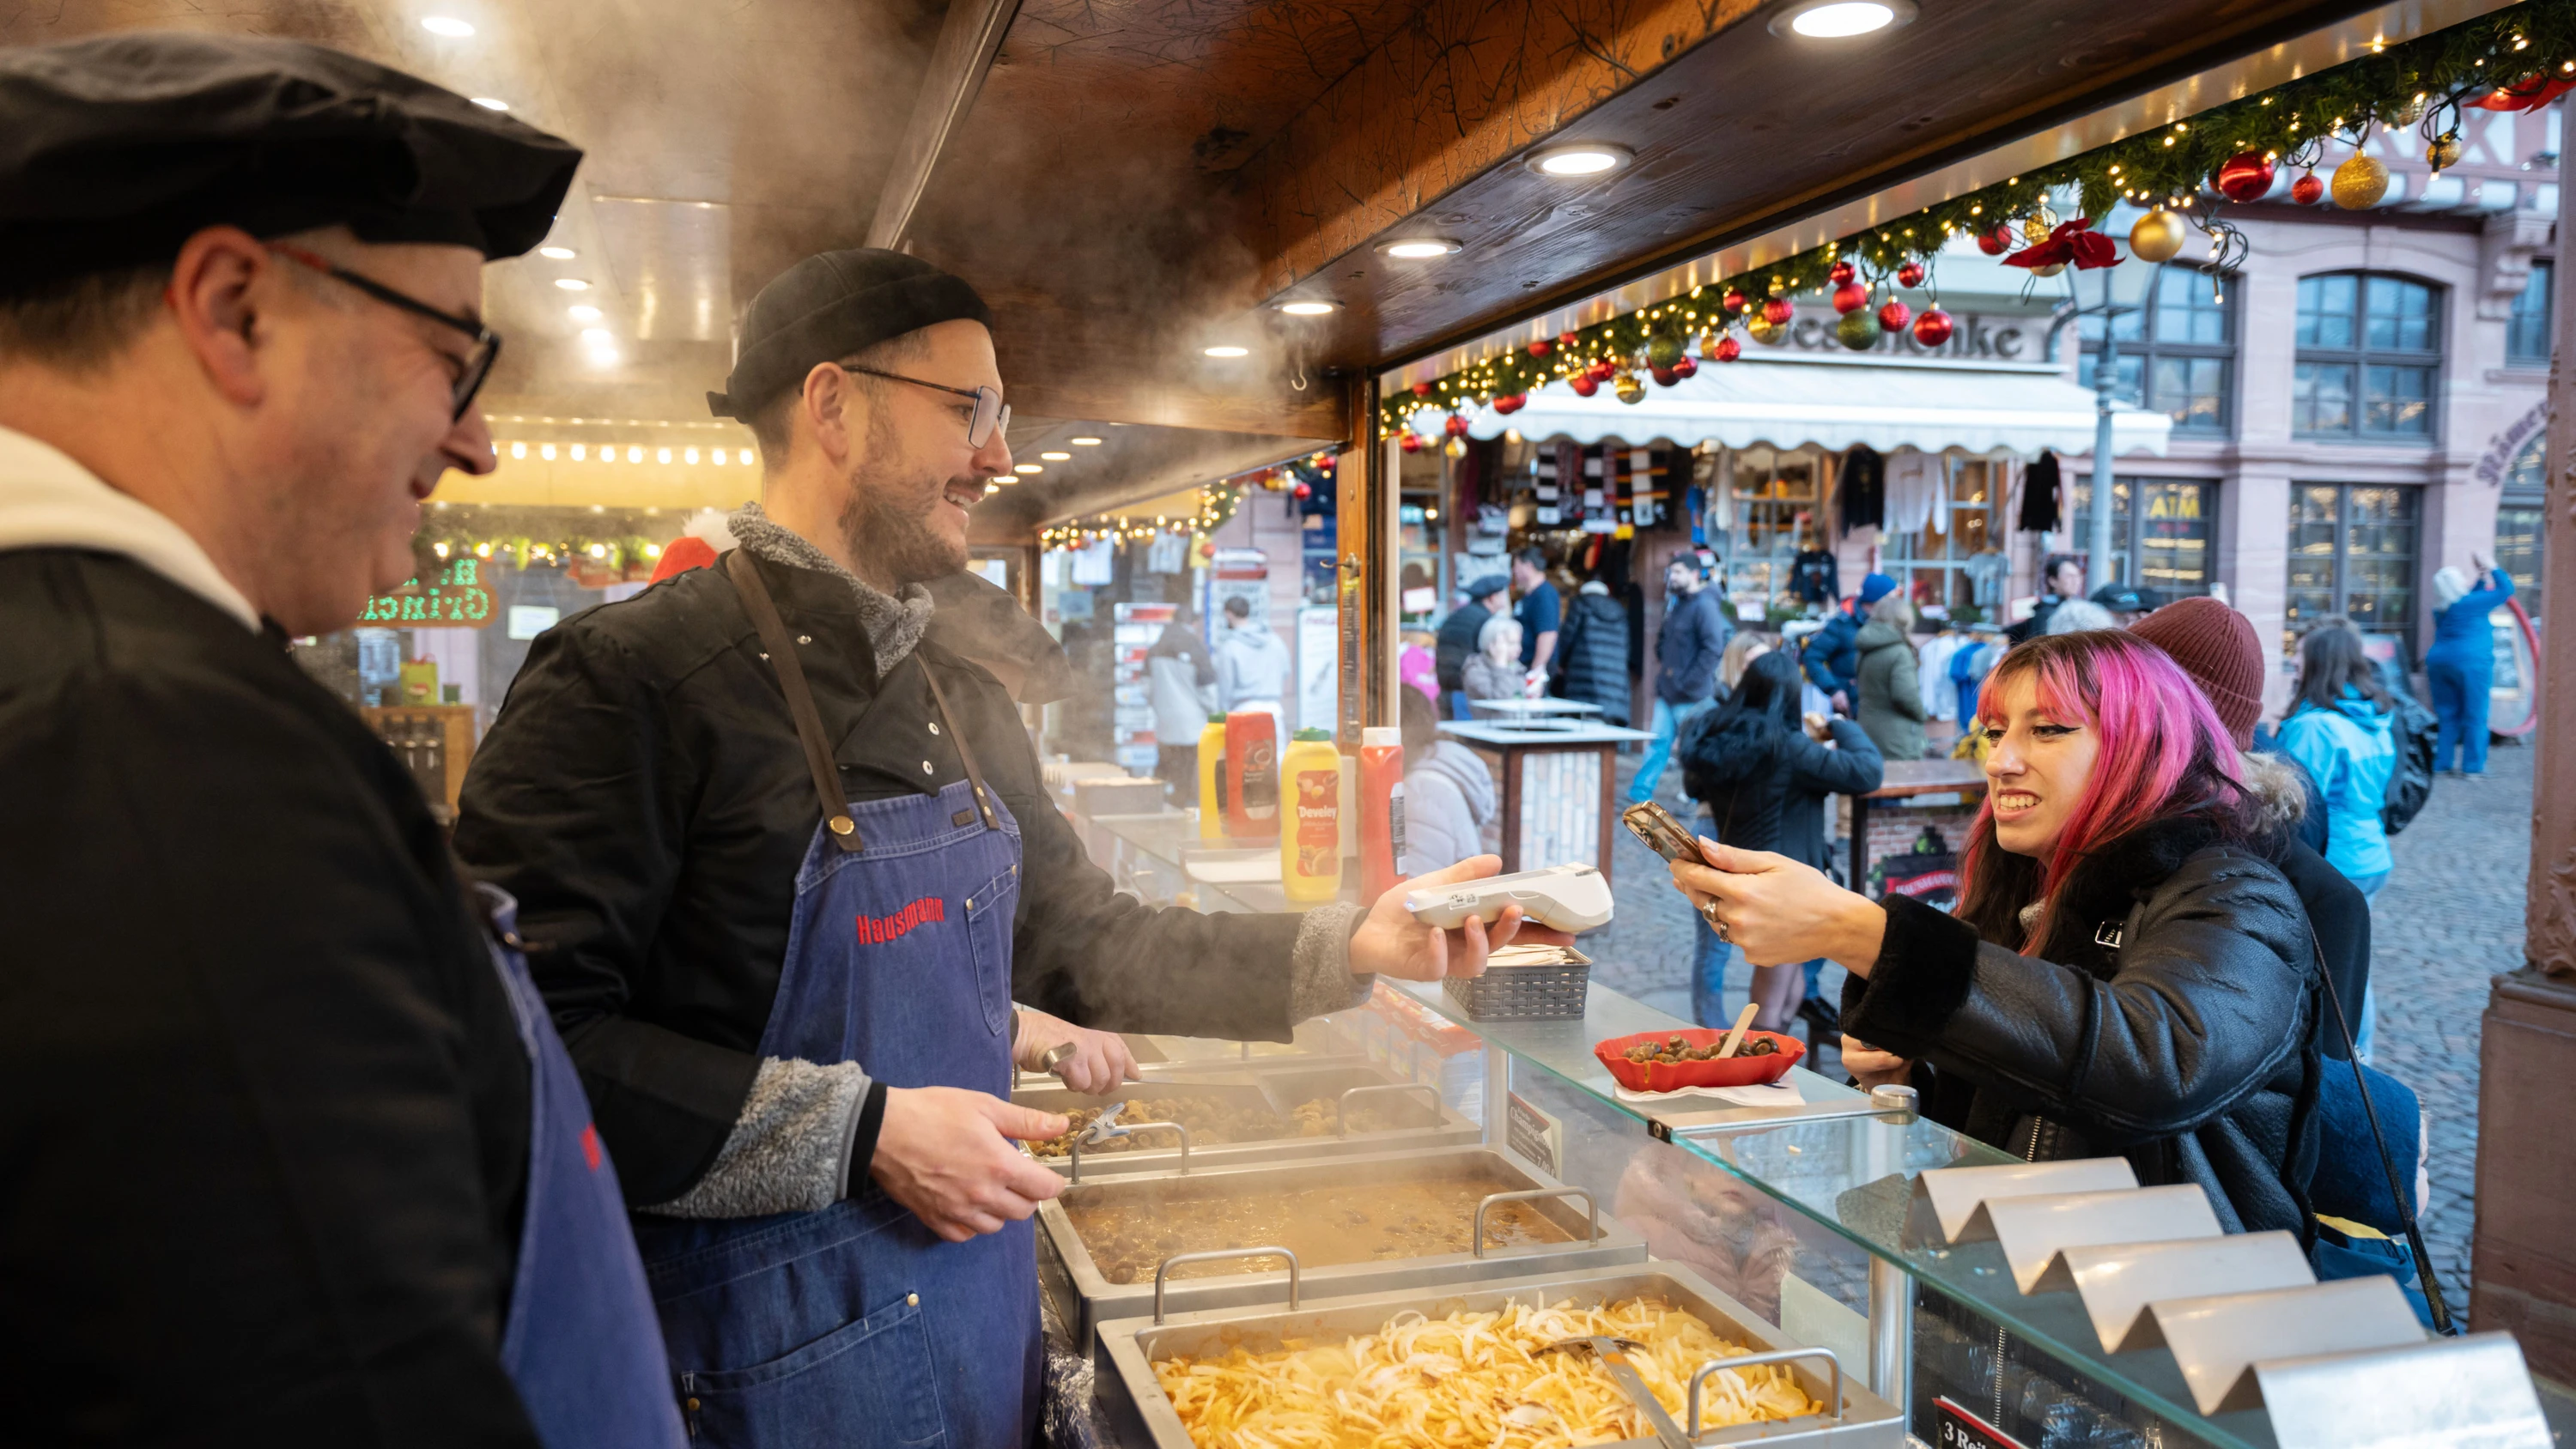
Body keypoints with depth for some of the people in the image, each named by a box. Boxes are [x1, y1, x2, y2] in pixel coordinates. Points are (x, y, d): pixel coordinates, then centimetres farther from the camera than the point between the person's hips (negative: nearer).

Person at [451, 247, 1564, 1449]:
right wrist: (862, 1133, -23)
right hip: (768, 1346, -7)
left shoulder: (966, 706, 8)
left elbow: (1086, 943, 12)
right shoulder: (629, 677, -17)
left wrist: (1352, 946, 3)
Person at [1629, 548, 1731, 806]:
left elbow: (1714, 649, -22)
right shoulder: (1675, 603, 14)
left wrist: (1689, 683, -20)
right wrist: (1661, 661, 15)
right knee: (1659, 742, 9)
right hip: (1668, 692, 8)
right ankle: (1639, 794, 11)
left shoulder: (1704, 606, -15)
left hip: (1691, 697, -8)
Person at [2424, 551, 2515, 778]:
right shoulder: (2467, 604, -9)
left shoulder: (2440, 609, 12)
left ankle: (2442, 763, 10)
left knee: (2447, 717, 11)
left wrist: (2482, 578, 28)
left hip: (2439, 662, 7)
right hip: (2471, 663, -7)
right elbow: (2506, 590, -1)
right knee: (2475, 717, 0)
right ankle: (2472, 767, 1)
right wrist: (2493, 569, 10)